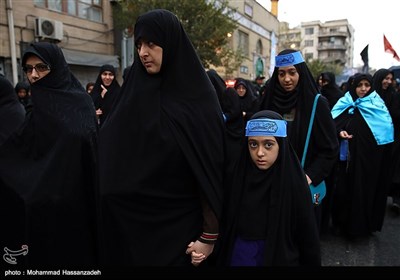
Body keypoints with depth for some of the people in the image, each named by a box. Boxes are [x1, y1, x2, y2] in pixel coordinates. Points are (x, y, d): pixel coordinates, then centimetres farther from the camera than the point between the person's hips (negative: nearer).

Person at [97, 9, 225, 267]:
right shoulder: (135, 92, 2)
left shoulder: (199, 100, -12)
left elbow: (211, 171, -13)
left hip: (181, 224, -4)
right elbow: (113, 162, 6)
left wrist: (209, 236, -12)